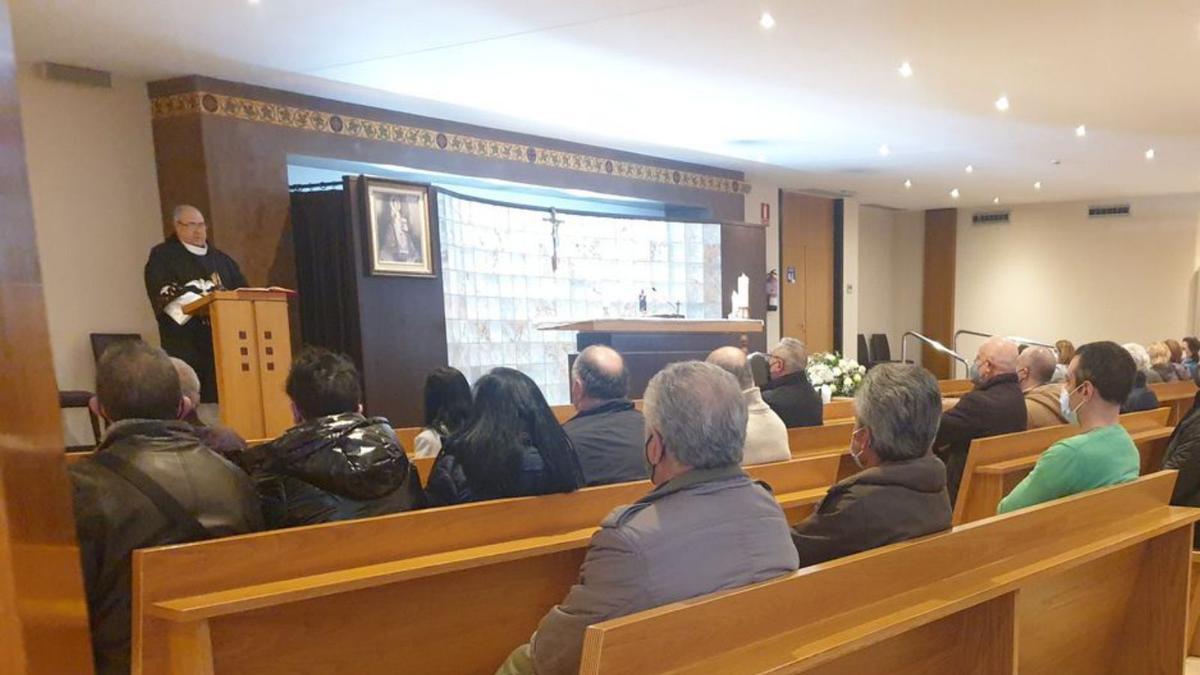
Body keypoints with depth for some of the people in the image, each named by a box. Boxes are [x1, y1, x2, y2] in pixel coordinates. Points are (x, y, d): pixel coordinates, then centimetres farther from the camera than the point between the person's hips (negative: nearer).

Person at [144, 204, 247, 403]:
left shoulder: (220, 259, 22)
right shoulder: (162, 256, 6)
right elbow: (164, 293, -9)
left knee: (218, 399, -3)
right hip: (184, 342, -4)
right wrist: (201, 299, -20)